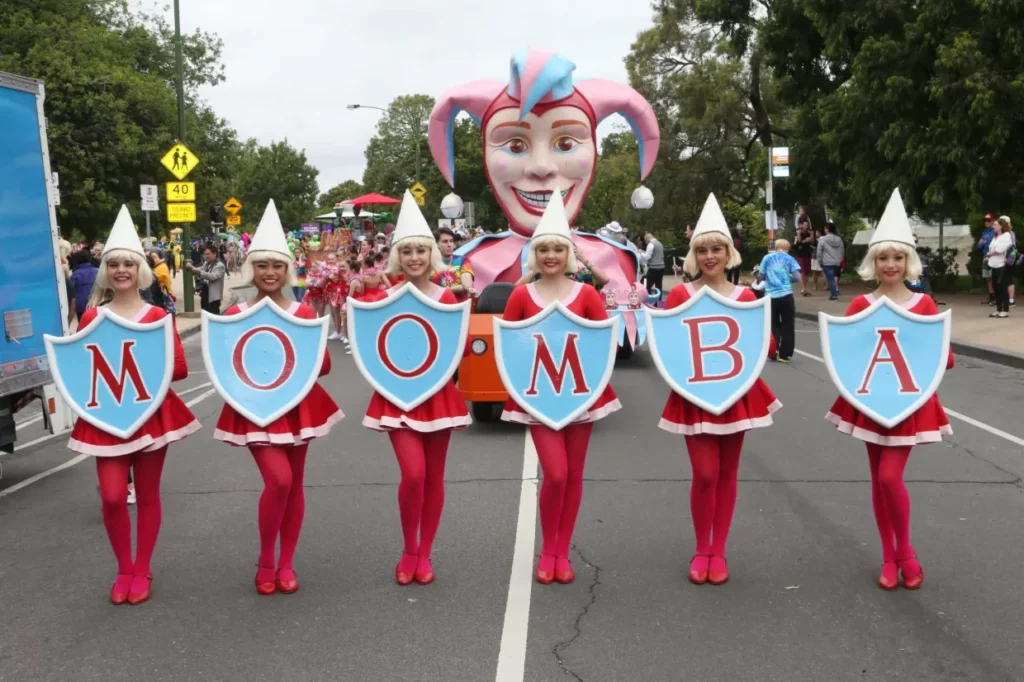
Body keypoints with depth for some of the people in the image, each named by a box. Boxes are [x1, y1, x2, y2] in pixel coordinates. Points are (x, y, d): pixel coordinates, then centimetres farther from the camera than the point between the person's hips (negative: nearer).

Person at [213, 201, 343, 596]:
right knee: (279, 479, -16)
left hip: (299, 404, 2)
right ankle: (265, 561, 6)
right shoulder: (235, 315, -2)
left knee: (294, 484, 8)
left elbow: (325, 365, 0)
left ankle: (286, 564, 23)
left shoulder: (303, 313, 1)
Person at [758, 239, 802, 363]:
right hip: (786, 295, -2)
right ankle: (784, 355, 7)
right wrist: (788, 278, 16)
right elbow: (797, 276, -3)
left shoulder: (767, 258, 8)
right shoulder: (789, 259, 4)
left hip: (771, 296, 2)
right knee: (787, 326, 7)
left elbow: (762, 276, 10)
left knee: (774, 325, 16)